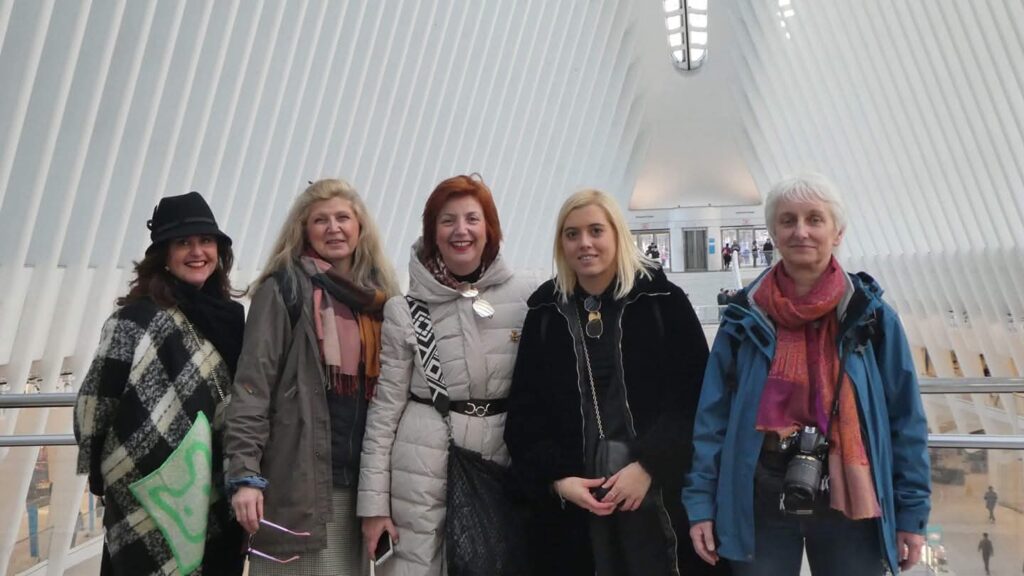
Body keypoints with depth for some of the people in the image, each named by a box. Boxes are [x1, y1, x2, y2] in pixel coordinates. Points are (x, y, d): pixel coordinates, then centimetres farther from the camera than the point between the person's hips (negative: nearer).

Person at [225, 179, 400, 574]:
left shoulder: (379, 297, 12)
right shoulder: (283, 289, -4)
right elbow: (252, 386, -10)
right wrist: (246, 474, -17)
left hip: (357, 481, 5)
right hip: (297, 480, -5)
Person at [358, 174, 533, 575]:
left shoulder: (524, 298, 0)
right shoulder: (405, 309, -4)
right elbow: (385, 406, -2)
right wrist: (373, 502, -4)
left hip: (500, 466, 2)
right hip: (423, 472, -2)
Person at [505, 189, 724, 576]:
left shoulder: (664, 302, -1)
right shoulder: (545, 314, 6)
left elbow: (695, 398, -5)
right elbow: (524, 411, 5)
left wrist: (648, 466, -14)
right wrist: (556, 478, -6)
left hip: (662, 494, -1)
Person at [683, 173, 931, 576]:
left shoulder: (871, 315, -1)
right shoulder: (745, 318, 0)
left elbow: (905, 419, 2)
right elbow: (713, 416, -1)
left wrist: (912, 511, -1)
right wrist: (701, 503, -5)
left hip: (848, 498, 0)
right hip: (761, 497, 0)